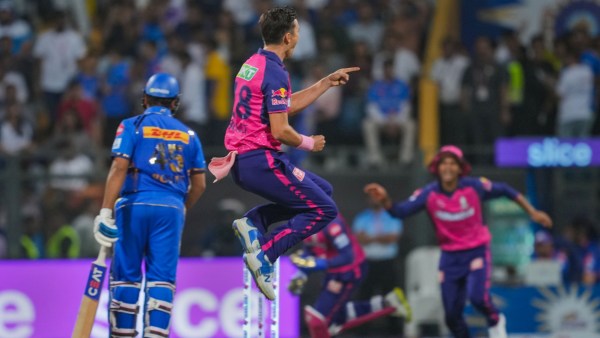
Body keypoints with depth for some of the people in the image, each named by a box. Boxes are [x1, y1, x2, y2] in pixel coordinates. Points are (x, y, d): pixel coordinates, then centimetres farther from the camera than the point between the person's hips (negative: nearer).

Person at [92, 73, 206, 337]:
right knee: (162, 278, 1)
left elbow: (119, 168, -10)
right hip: (172, 208, 2)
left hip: (135, 205, -2)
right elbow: (199, 184, 13)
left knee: (126, 274, 4)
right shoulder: (188, 135, 12)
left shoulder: (132, 126, 2)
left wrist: (106, 211, -14)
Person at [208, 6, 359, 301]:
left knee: (323, 190, 20)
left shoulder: (252, 64, 14)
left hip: (241, 159, 9)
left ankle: (253, 221, 6)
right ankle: (265, 254, -11)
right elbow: (280, 130, -20)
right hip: (261, 160, -9)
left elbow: (287, 105, 26)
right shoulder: (275, 73, -16)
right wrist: (307, 143, -1)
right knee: (324, 210, -3)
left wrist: (327, 82, 26)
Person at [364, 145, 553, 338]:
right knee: (452, 316, 4)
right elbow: (401, 211, -25)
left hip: (477, 252, -2)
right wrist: (385, 200, -46)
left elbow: (505, 191, 0)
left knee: (477, 297, -25)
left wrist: (532, 212, 5)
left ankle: (495, 322, 8)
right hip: (450, 258, 2)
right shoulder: (429, 194, -14)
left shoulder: (474, 186, -15)